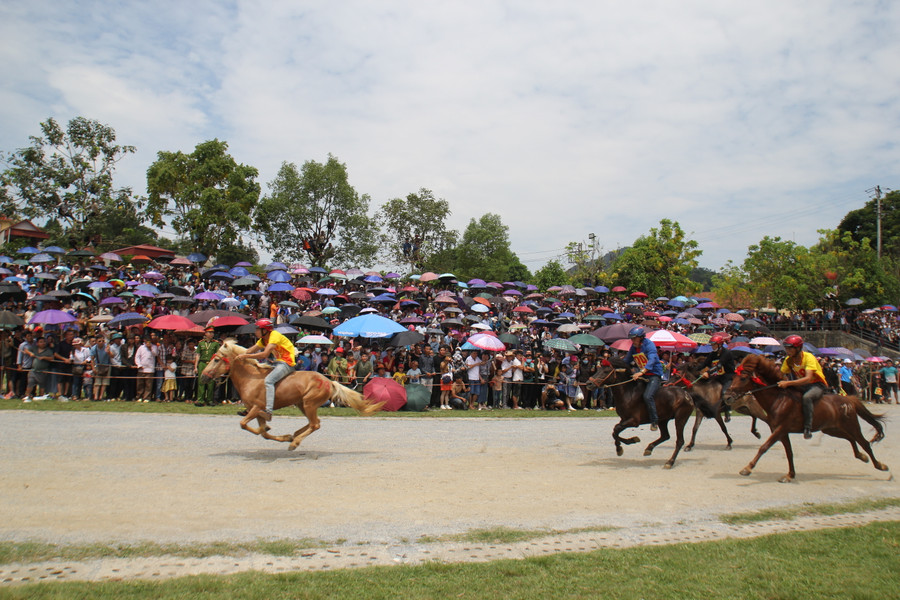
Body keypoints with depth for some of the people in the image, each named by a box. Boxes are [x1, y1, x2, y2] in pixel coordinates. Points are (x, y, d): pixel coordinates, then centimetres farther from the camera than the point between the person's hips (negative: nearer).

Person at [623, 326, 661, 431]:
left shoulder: (649, 345, -14)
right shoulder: (633, 348, 8)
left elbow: (652, 360, -29)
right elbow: (626, 361, 18)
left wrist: (641, 372, -41)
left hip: (654, 375, -8)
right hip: (642, 375, 8)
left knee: (647, 396, -24)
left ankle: (654, 421, -14)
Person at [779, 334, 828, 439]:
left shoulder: (809, 357, -23)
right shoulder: (789, 360, -3)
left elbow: (808, 378, -35)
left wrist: (788, 383, -42)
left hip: (817, 385, -7)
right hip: (800, 385, 7)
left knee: (807, 397, -37)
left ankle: (808, 428, -34)